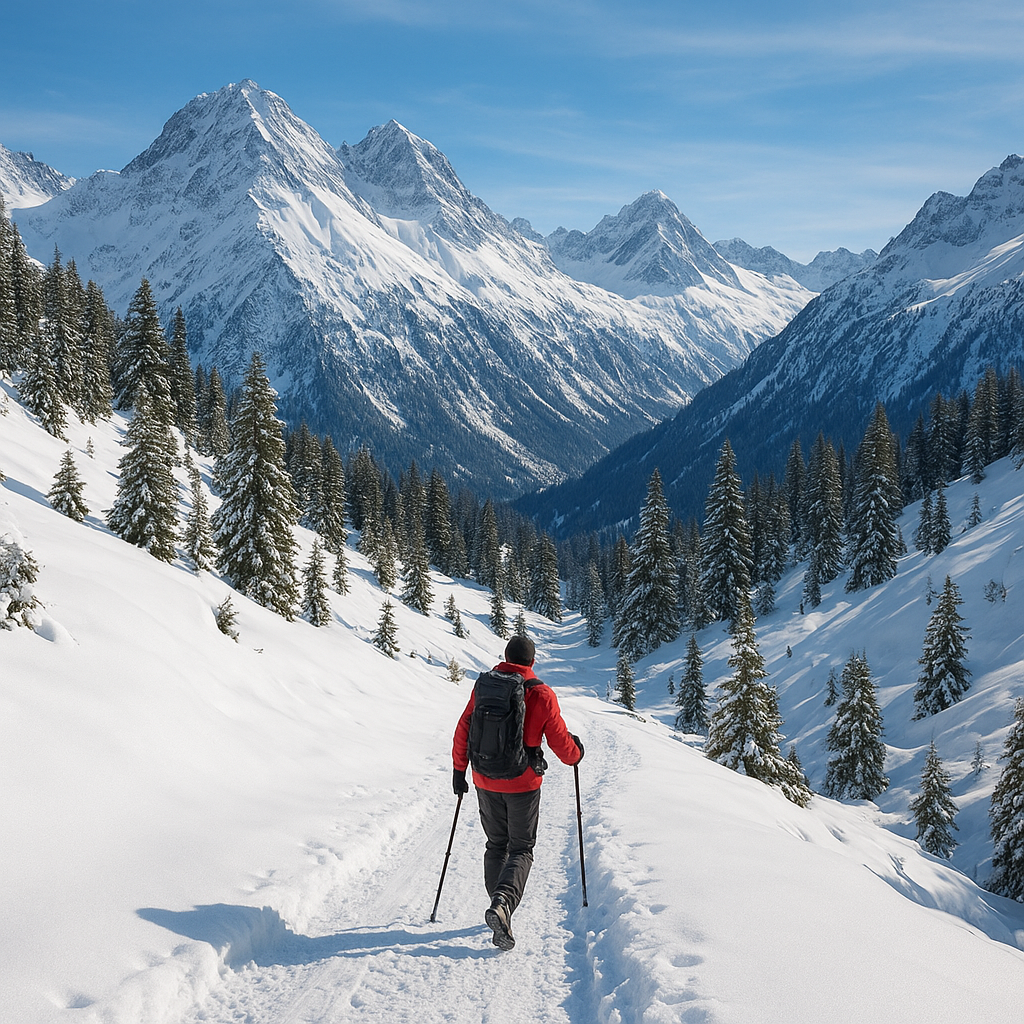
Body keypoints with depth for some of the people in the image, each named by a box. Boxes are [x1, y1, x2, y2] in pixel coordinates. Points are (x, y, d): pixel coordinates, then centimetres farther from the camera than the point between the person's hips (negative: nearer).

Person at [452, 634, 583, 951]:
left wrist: (459, 770, 13)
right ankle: (502, 903, -17)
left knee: (496, 845, 19)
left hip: (485, 781, 3)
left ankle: (500, 910, 18)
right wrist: (576, 754, 16)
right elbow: (561, 742, -6)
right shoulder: (542, 695, -10)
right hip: (523, 783, -3)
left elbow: (463, 731, 2)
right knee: (521, 849, 7)